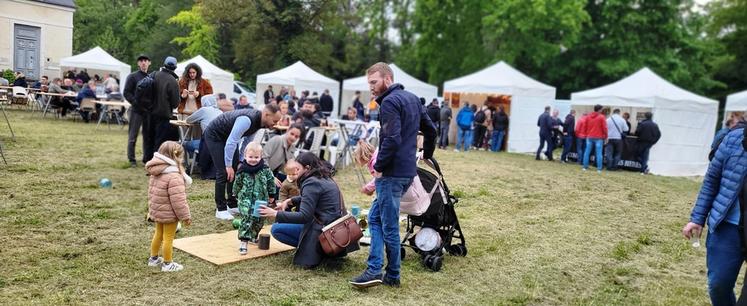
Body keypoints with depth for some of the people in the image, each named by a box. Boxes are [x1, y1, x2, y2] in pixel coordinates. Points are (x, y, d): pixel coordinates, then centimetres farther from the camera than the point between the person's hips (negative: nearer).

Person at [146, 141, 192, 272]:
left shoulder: (155, 173, 0)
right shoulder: (174, 177, -28)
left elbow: (151, 192, 11)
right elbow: (178, 200, -27)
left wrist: (151, 208, 24)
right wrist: (185, 216, -17)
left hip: (157, 211, 9)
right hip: (169, 214, -9)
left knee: (158, 234, 24)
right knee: (168, 238, 6)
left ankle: (154, 258, 39)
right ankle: (168, 264, 18)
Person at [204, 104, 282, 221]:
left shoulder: (258, 122, -6)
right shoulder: (248, 120, -35)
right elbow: (231, 142, -34)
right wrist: (228, 165, -29)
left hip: (228, 136, 9)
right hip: (214, 136, -9)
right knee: (223, 172, -13)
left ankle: (232, 205, 14)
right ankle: (220, 209, -4)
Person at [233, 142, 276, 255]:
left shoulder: (265, 169, -5)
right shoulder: (242, 170, -7)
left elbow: (271, 182, 6)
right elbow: (237, 183, 8)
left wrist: (271, 195, 11)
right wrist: (236, 195, 17)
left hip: (261, 200, 3)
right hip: (246, 199, -3)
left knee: (259, 220, 15)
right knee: (247, 219, -17)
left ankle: (254, 236, 40)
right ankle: (243, 241, -17)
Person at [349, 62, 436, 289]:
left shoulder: (390, 102, -14)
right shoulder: (412, 98, 15)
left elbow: (392, 139, -24)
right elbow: (430, 130, 20)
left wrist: (379, 167, -15)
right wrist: (426, 155, 30)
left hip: (392, 173, -10)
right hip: (408, 170, 10)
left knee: (389, 226, 1)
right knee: (375, 217, 14)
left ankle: (393, 276, 13)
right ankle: (374, 270, 12)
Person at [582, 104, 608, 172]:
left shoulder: (588, 116, 7)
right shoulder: (601, 117, -6)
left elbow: (585, 127, 11)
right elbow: (604, 128, -7)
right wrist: (605, 136, 3)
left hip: (589, 137, 4)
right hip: (598, 138, -4)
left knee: (587, 152, 8)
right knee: (599, 153, -2)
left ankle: (585, 167, 10)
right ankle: (599, 168, -2)